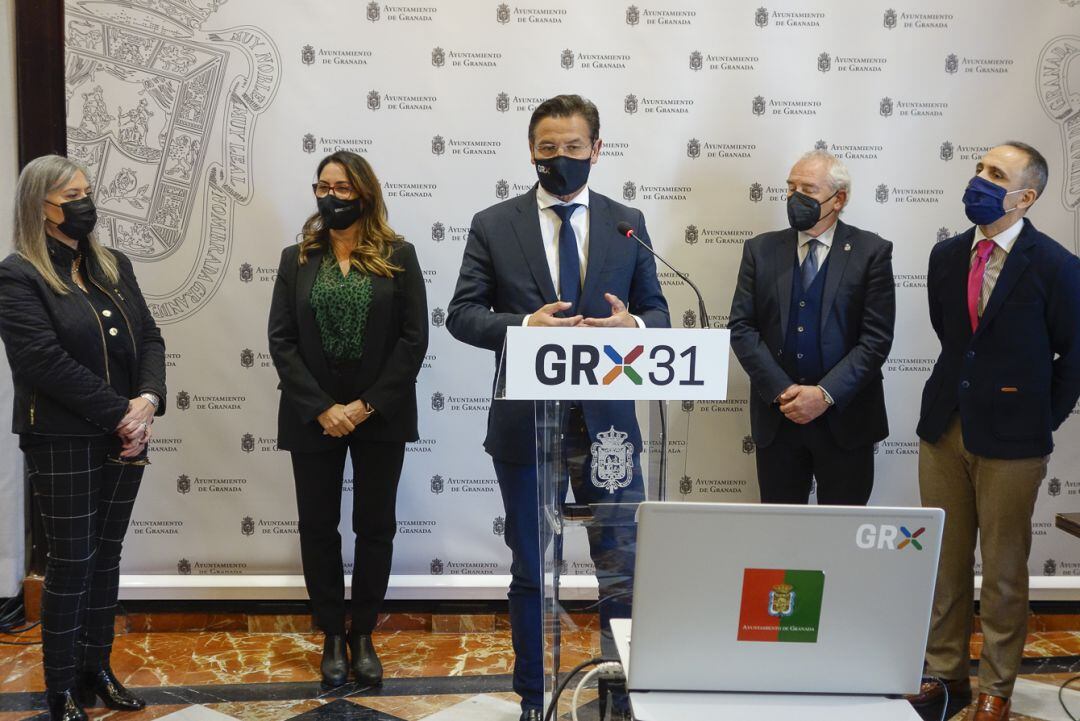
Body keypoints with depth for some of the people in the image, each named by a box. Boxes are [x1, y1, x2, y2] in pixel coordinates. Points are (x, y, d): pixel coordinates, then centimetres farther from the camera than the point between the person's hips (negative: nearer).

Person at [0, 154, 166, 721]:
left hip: (125, 438, 6)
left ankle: (97, 669, 27)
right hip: (64, 443, -6)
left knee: (106, 557, 14)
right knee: (72, 563, 2)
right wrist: (120, 414, -18)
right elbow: (46, 361, -19)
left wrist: (147, 402, -12)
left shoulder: (114, 266, 11)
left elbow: (150, 339, 6)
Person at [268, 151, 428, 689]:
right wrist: (322, 408, -12)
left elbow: (414, 338, -5)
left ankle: (363, 635, 22)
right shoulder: (297, 259, 6)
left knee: (375, 526, 6)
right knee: (318, 528, 7)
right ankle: (332, 636, 22)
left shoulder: (399, 256, 1)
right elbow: (281, 341, -1)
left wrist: (367, 405, -12)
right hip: (313, 417, 1)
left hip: (380, 417, -1)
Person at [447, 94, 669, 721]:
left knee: (626, 568, 3)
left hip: (606, 419, 1)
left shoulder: (628, 223, 7)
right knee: (530, 571, 13)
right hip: (525, 424, 0)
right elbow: (462, 314, -1)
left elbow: (657, 311, 9)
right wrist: (523, 325, -19)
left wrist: (633, 325, -15)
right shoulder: (493, 225, 2)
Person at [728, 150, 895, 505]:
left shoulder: (872, 252, -1)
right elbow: (741, 328, 0)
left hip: (845, 420, -2)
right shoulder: (761, 250, 5)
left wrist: (825, 394, -16)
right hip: (776, 418, 2)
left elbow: (876, 338, -7)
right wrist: (782, 391, -11)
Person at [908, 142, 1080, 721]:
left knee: (1003, 571, 8)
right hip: (943, 431, 5)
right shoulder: (946, 256, 5)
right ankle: (945, 673, 26)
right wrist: (959, 393, 13)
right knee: (944, 561, 12)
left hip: (1011, 441, -4)